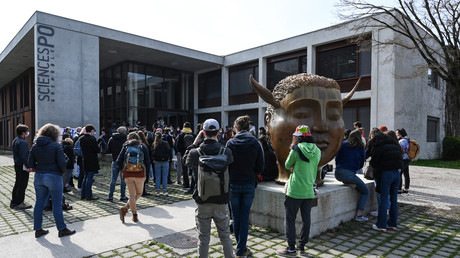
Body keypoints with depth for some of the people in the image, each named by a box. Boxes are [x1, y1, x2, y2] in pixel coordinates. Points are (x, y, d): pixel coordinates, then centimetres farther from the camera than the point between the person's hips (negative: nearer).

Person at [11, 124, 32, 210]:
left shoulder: (15, 140, 12)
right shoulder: (22, 142, -20)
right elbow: (24, 156, -24)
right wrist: (28, 166, -20)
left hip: (17, 165, 10)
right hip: (22, 166, -10)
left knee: (17, 184, 18)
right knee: (22, 185, -1)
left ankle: (13, 202, 26)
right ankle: (19, 203, 6)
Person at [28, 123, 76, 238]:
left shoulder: (35, 146, 6)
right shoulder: (56, 146, -12)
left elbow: (30, 164, 5)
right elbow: (62, 163, -16)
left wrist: (39, 169, 16)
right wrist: (63, 171, 2)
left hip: (39, 177, 6)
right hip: (54, 177, -6)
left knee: (39, 203, 13)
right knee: (57, 204, 2)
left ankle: (38, 230, 22)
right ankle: (62, 229, 10)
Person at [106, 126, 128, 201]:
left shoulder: (111, 139, 2)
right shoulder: (126, 139, -11)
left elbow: (108, 151, 7)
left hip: (115, 161, 3)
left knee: (113, 180, 9)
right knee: (123, 180, 6)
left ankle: (110, 196, 9)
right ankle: (122, 196, 11)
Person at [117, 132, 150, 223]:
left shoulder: (125, 147, 7)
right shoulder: (143, 147, 4)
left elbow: (119, 162, 2)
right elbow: (148, 163, 1)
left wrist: (124, 169, 17)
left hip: (127, 174, 2)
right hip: (139, 174, -2)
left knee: (132, 195, 10)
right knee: (139, 193, 15)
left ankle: (135, 215, 5)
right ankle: (125, 208, -2)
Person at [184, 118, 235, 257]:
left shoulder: (196, 152, -12)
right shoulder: (226, 151, -11)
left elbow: (186, 161, 9)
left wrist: (195, 143, 8)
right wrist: (217, 142, 9)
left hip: (202, 201, 0)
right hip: (221, 201, 1)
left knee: (203, 237, 13)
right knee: (225, 236, 16)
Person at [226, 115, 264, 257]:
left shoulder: (230, 143, -10)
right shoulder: (255, 143, -6)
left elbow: (226, 164, -5)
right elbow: (260, 167, -3)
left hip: (233, 184, 0)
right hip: (249, 185, 1)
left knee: (236, 217, 14)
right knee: (245, 218, 9)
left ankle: (240, 246, 28)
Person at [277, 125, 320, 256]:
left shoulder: (296, 149, -13)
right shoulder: (317, 151, 4)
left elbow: (287, 165, -2)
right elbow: (312, 167, 12)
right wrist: (296, 167, 4)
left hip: (294, 191, -6)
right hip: (309, 190, 6)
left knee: (290, 219, 4)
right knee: (306, 219, 14)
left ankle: (291, 248, 8)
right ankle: (302, 245, 25)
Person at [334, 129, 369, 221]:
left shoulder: (343, 144, 9)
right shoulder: (361, 148, 5)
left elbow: (337, 158, 12)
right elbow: (361, 164, 11)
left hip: (338, 173, 5)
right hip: (349, 174, -5)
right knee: (366, 191, 12)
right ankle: (359, 214, 4)